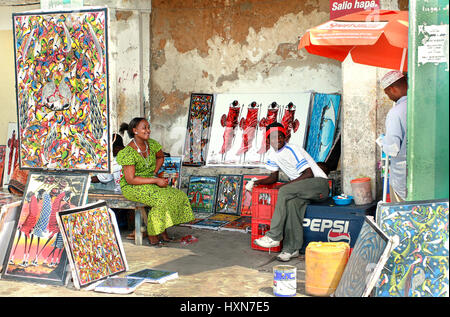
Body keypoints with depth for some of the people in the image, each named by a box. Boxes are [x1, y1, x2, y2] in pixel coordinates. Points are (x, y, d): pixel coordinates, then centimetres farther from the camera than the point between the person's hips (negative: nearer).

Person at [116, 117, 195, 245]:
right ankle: (152, 235, -16)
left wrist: (154, 174, 7)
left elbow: (160, 157, 22)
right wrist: (156, 181, -23)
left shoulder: (152, 144, 0)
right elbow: (130, 179, -23)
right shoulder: (128, 153, -20)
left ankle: (163, 231, -7)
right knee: (161, 200, -30)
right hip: (131, 188, -7)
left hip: (150, 182, 7)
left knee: (178, 196, -13)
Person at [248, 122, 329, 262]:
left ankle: (274, 237, -28)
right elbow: (274, 177, 16)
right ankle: (292, 248, -27)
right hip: (301, 189, 6)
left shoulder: (292, 150, -16)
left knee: (285, 191, -29)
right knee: (292, 202, -28)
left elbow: (309, 174, -18)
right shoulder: (272, 152, 8)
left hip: (319, 182, -6)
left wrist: (286, 185, -18)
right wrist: (256, 182, -1)